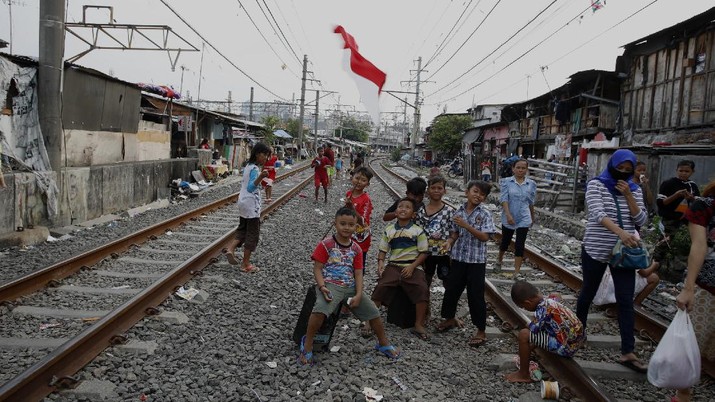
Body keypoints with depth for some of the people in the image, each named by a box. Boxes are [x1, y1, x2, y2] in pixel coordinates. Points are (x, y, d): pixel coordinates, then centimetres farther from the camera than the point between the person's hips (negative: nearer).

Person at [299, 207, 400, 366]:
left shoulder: (356, 249, 9)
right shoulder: (326, 244, -4)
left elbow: (358, 273, 6)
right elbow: (317, 268, -6)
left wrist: (358, 295, -7)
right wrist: (322, 287, -22)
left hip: (350, 287, 5)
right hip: (330, 285, -5)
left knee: (373, 311, 2)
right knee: (321, 309, -34)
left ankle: (383, 344, 28)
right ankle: (307, 344, -13)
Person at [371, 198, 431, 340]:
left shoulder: (418, 231, 2)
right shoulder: (389, 230, 11)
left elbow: (423, 253, 0)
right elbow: (383, 250, 14)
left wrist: (412, 267, -12)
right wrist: (380, 262, -6)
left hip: (413, 267, -1)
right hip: (393, 265, 2)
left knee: (422, 290, -25)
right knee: (380, 287, -20)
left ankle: (419, 326, -11)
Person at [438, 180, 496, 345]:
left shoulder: (485, 214, -9)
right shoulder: (459, 212, 3)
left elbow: (484, 237, -16)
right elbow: (455, 233, 10)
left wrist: (466, 225, -24)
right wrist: (449, 242, -10)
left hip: (477, 260, -4)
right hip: (458, 257, 5)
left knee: (475, 295, -1)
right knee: (451, 288, 15)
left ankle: (481, 331, 12)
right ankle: (450, 318, 38)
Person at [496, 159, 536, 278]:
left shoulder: (531, 184, 1)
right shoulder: (507, 182, -5)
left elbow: (531, 203, 11)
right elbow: (504, 199, -12)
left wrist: (532, 218, 19)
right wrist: (508, 215, -23)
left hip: (524, 219, 1)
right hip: (509, 218, 0)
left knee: (519, 246, -3)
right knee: (505, 241, 17)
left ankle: (516, 272, 2)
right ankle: (499, 260, 45)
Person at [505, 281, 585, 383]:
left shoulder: (543, 308, -20)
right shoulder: (549, 301, 7)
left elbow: (533, 329, -21)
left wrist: (530, 324, -2)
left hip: (565, 347, -10)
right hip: (577, 341, 10)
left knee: (524, 334, -12)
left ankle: (523, 375, 1)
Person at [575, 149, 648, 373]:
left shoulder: (634, 190, 7)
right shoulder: (596, 185, -7)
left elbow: (641, 220, 0)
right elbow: (598, 214, -23)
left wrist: (628, 196, -12)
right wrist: (620, 232, -38)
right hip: (595, 249, -3)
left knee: (626, 301, -2)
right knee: (588, 293, 12)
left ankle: (628, 353, 0)